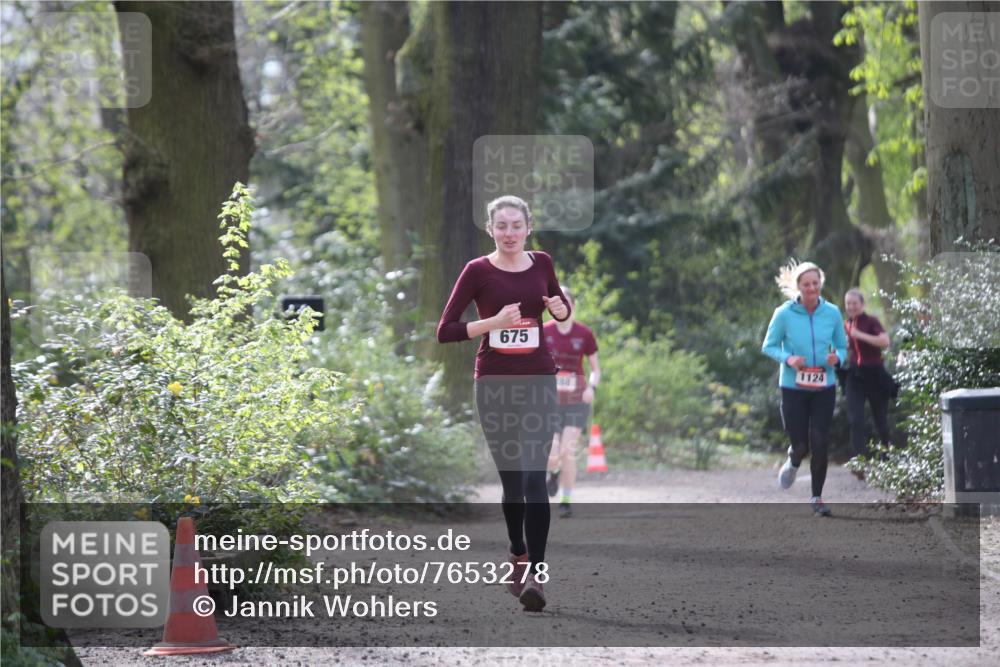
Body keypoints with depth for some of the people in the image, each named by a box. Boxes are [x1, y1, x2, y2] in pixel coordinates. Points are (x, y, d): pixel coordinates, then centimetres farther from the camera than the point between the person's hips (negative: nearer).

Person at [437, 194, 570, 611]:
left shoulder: (542, 264, 4)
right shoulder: (478, 271, -5)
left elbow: (561, 309, 22)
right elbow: (445, 331, -7)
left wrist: (560, 309, -2)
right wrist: (493, 322, -20)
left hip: (538, 380, 1)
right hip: (495, 383, -1)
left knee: (534, 476, -11)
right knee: (511, 476, 9)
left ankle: (536, 573, -17)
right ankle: (518, 555, 31)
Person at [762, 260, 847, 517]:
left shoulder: (832, 313, -2)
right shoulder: (784, 314, -9)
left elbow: (842, 347, 9)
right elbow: (769, 346, 0)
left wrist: (837, 358, -15)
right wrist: (788, 359, -19)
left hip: (824, 389, 2)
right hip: (793, 388, -2)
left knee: (819, 443, -3)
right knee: (801, 445, 1)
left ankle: (817, 497, 13)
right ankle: (793, 462, 40)